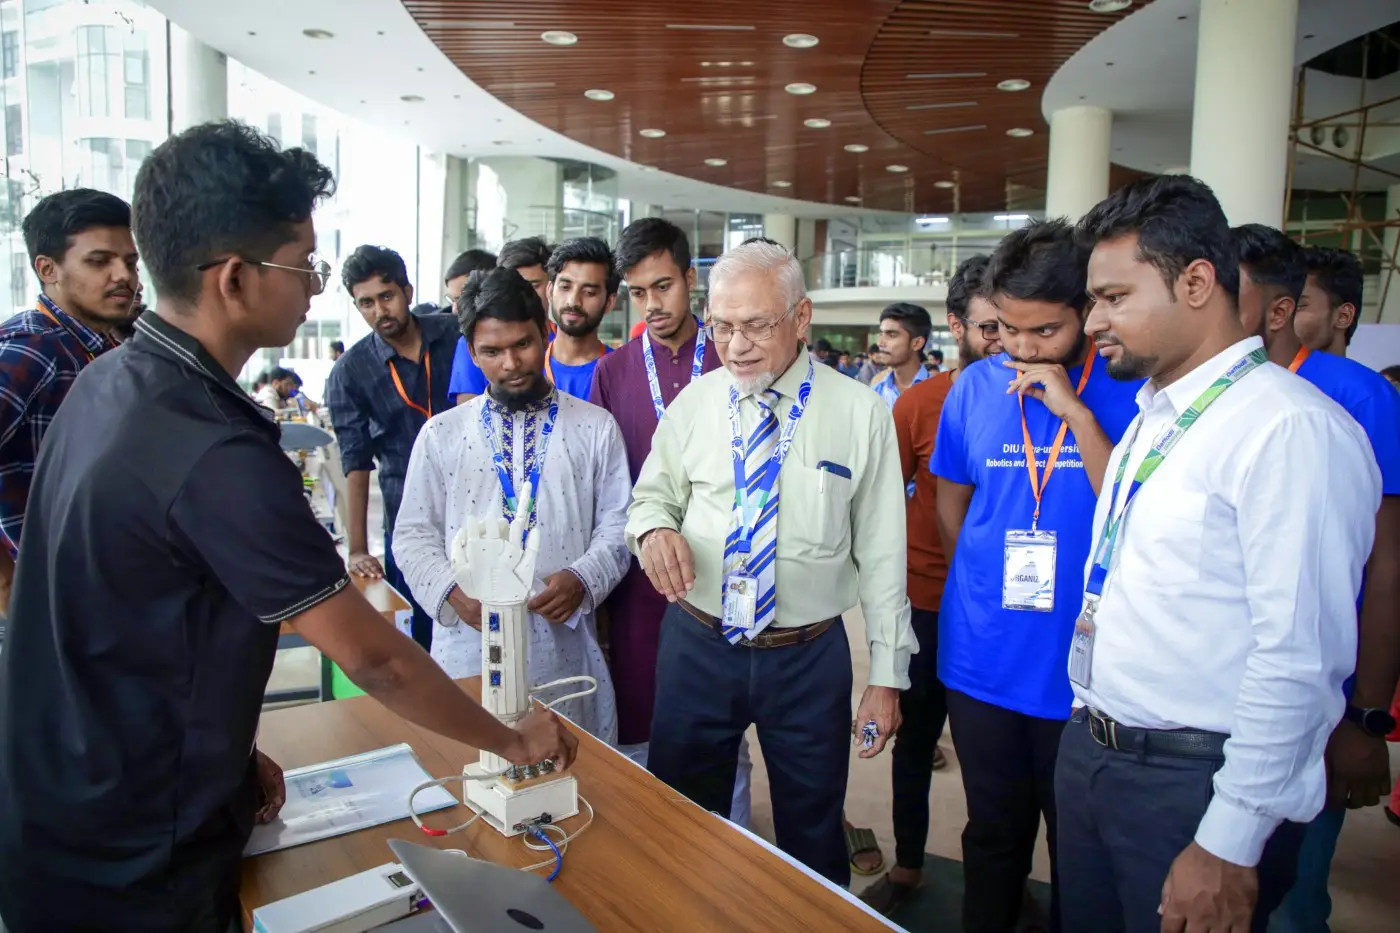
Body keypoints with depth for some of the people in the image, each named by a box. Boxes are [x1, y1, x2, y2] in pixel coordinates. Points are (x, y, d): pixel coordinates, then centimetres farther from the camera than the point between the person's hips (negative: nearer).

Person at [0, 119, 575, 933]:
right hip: (133, 863, -8)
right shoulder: (216, 454, -30)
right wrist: (512, 740, -9)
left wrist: (231, 755, 8)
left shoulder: (107, 385, -2)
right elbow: (372, 657, -24)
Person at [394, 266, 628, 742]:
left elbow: (616, 525, 5)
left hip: (566, 647, 0)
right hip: (469, 646, 1)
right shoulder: (441, 434, 8)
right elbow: (413, 535, 8)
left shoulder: (596, 428, 7)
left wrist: (583, 579, -13)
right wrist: (453, 591, -9)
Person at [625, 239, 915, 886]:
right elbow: (653, 494, 10)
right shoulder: (693, 403, 0)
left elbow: (882, 551, -4)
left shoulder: (860, 413, -6)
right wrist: (653, 527, -15)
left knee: (814, 841, 17)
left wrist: (887, 677, -3)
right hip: (695, 646, 2)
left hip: (810, 659, -1)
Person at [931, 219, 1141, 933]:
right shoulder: (977, 386, 0)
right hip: (982, 662, 3)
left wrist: (1073, 410, -24)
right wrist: (989, 591, 8)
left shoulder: (1127, 389, -9)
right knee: (994, 834, 21)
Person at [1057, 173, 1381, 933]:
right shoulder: (1152, 415, 11)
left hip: (1194, 785, -8)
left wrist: (1229, 848, -19)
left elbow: (1300, 661, -21)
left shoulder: (1292, 429, -18)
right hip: (1089, 752, 8)